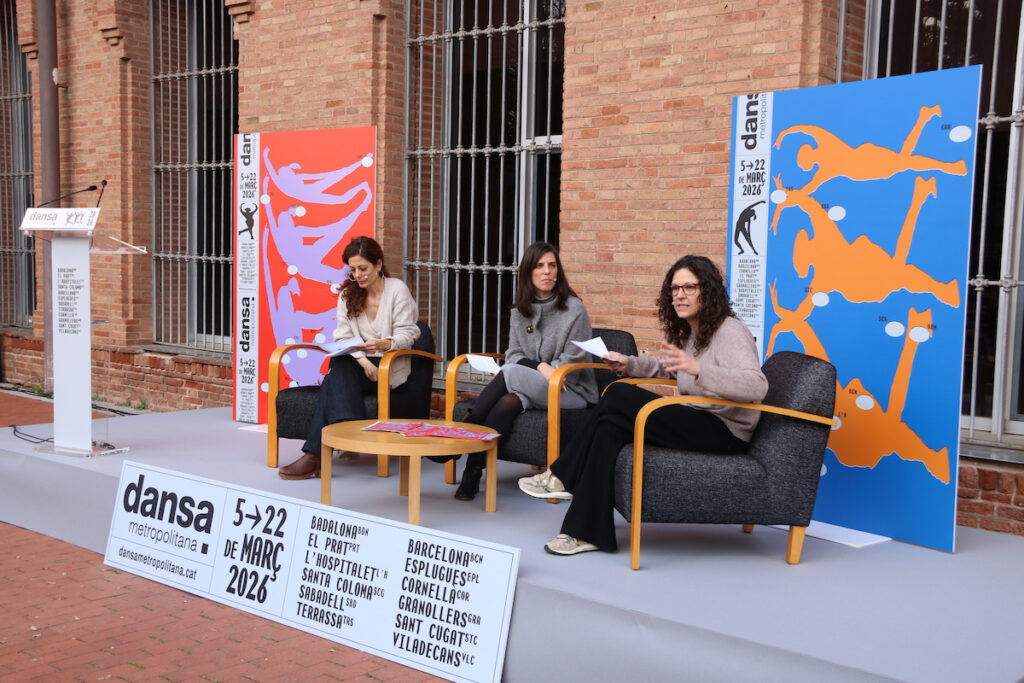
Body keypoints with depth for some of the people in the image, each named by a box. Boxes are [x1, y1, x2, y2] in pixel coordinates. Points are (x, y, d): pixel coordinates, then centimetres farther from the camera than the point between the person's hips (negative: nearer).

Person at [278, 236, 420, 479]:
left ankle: (314, 455, -39)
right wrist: (363, 361, -20)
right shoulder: (348, 294, 11)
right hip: (359, 363, 4)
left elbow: (407, 335, -7)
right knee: (337, 372, -33)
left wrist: (381, 344, -29)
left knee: (334, 378, -30)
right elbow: (345, 337, 0)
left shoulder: (397, 290, -1)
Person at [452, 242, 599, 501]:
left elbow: (571, 364, -8)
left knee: (510, 373, -29)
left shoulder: (574, 309, -6)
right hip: (532, 389, 4)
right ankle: (473, 472, -35)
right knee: (508, 402, -32)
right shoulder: (519, 311, 11)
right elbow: (514, 354, 6)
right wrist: (540, 366, -17)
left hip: (571, 391, -4)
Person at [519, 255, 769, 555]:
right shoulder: (686, 333, 15)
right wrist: (629, 364, 15)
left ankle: (562, 477, -7)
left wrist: (697, 368, -41)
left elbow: (756, 386, -29)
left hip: (724, 431, -9)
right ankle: (587, 532, -13)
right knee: (611, 426, -14)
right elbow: (665, 366, 35)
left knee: (619, 396, -19)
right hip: (695, 423, 9)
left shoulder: (730, 331, -13)